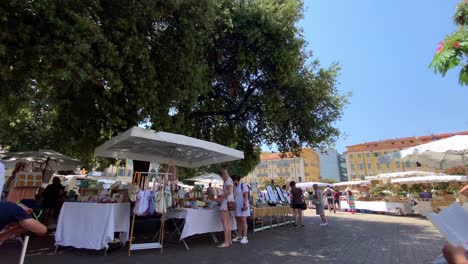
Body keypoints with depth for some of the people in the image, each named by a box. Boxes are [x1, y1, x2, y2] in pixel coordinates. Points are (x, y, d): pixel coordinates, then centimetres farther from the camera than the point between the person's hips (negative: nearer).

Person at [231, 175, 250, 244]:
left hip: (243, 206, -8)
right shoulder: (235, 187, 16)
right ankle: (239, 236, 16)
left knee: (243, 221, -7)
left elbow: (246, 195, -14)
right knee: (238, 221, 8)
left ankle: (245, 237, -2)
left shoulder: (243, 185, -8)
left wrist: (244, 204, -21)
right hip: (237, 206, 8)